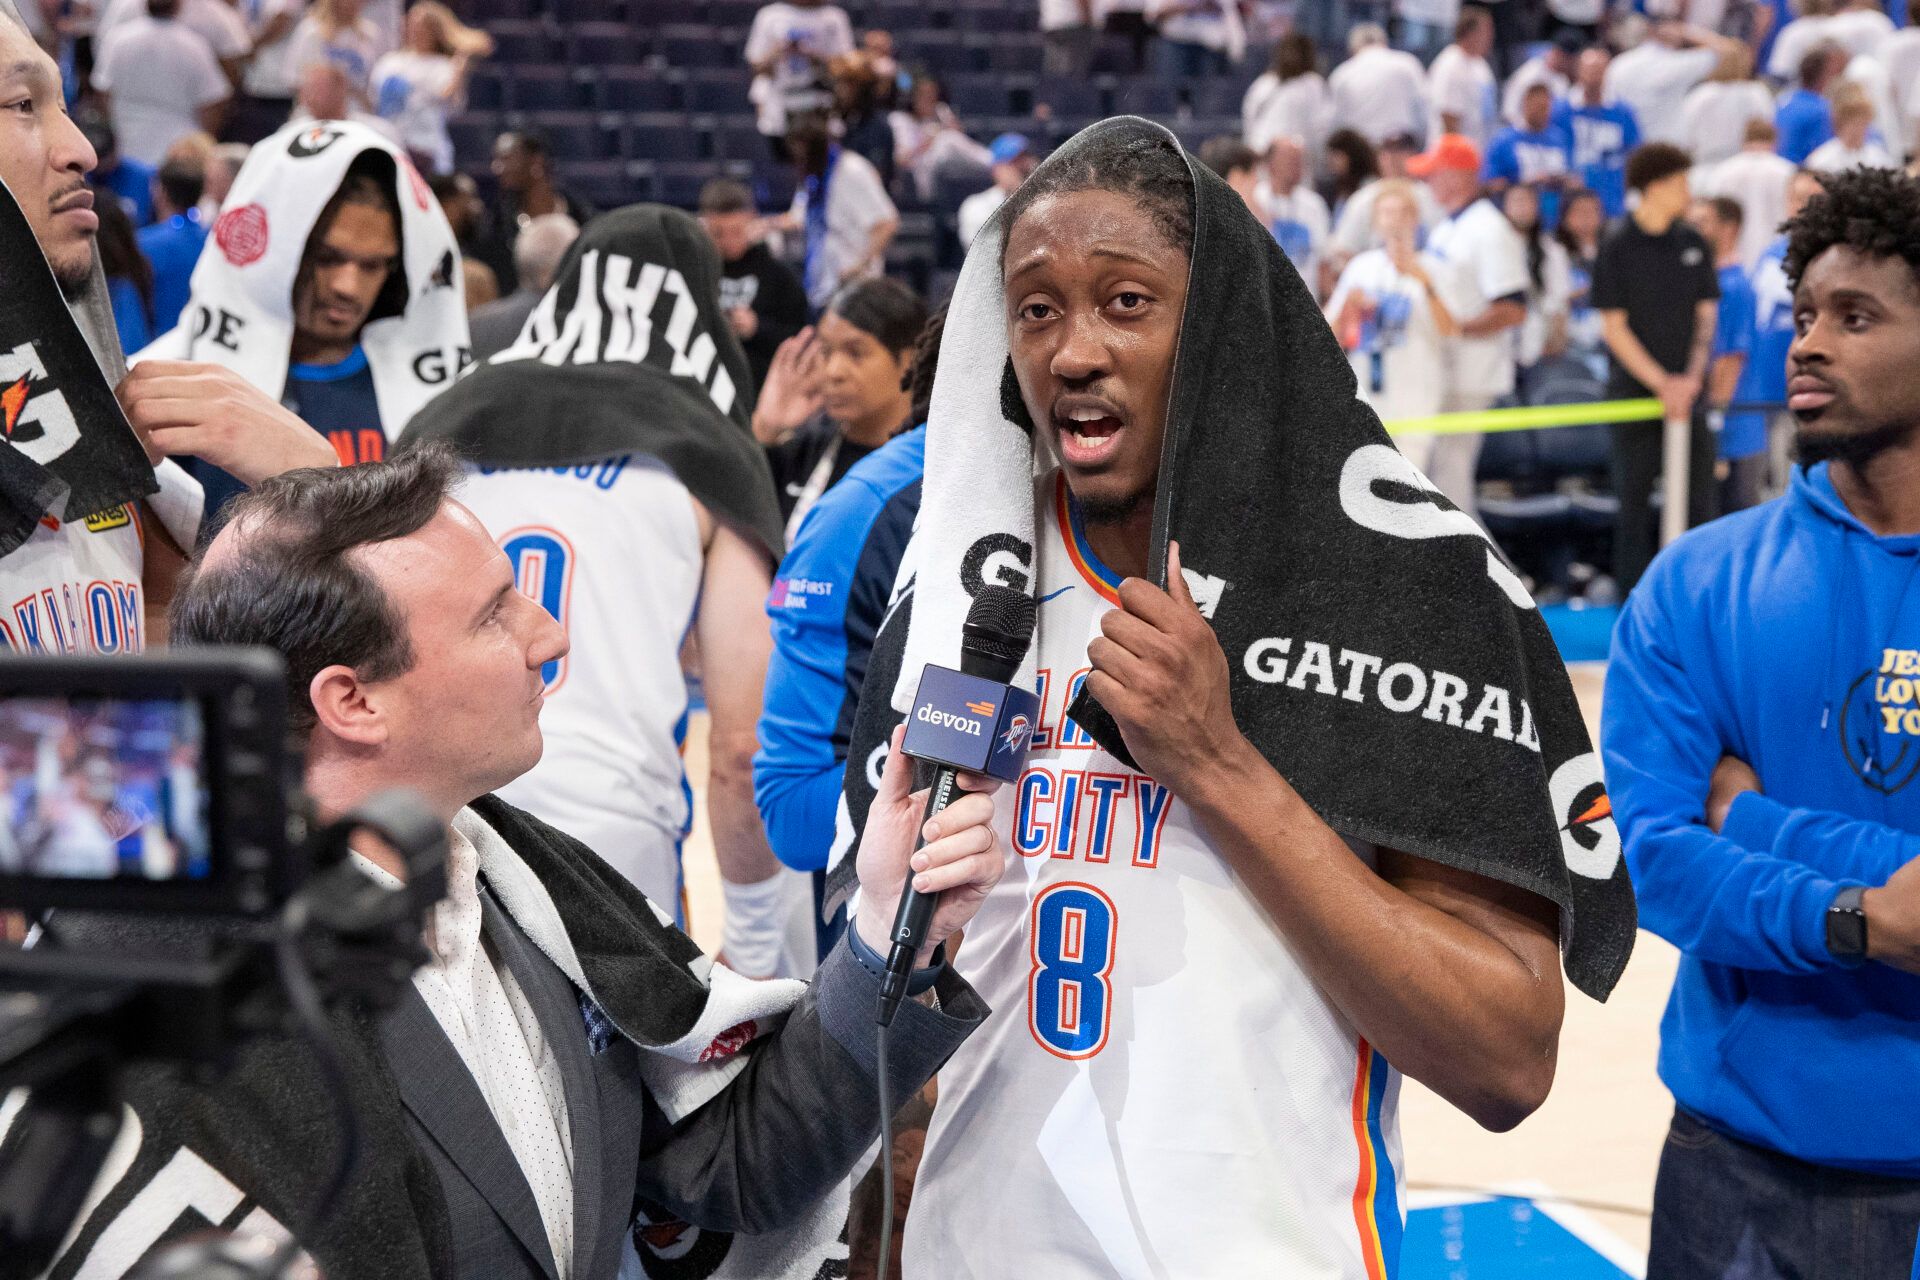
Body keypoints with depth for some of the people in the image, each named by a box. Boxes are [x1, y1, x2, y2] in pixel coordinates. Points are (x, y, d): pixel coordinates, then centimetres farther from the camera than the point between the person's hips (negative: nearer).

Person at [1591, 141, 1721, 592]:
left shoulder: (1692, 243, 7)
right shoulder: (1616, 247, -6)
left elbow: (1706, 315, 8)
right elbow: (1615, 326, -7)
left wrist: (1691, 378, -6)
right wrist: (1662, 383, -12)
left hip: (1688, 390, 4)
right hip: (1635, 387, -4)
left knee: (1698, 495, 3)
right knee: (1634, 497, 2)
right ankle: (1634, 595, 8)